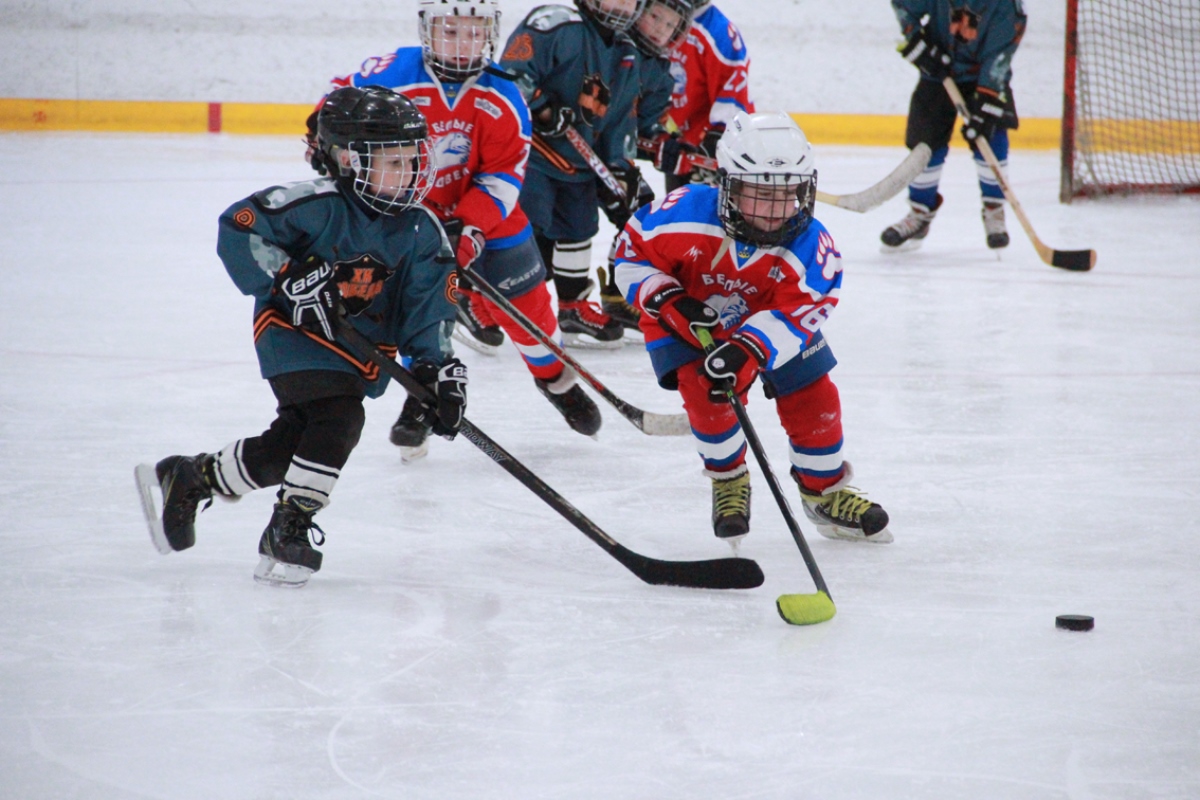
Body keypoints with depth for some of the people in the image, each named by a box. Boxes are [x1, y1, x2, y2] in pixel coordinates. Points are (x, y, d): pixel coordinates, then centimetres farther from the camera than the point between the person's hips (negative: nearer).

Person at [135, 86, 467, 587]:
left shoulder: (420, 231, 0)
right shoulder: (318, 205, -17)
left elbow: (428, 309, 3)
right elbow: (237, 229, -18)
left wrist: (440, 370, -9)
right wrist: (289, 280, -25)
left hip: (363, 353, 6)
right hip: (296, 335, -6)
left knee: (290, 442, 0)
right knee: (338, 419, -23)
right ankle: (288, 530, -6)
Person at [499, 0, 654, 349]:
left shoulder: (626, 58, 13)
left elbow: (621, 124, 16)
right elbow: (512, 73, -20)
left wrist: (623, 173, 8)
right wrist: (542, 108, -27)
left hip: (578, 162, 8)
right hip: (527, 150, -8)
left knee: (579, 229, 15)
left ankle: (574, 308, 30)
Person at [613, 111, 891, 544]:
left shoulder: (809, 244, -28)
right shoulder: (686, 214, -32)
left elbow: (795, 312, -33)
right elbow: (632, 252, -18)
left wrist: (749, 351, -48)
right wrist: (667, 301, -31)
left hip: (768, 323, 2)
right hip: (689, 322, -2)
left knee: (813, 397, -3)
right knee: (707, 392, -24)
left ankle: (826, 490, 23)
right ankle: (728, 479, 5)